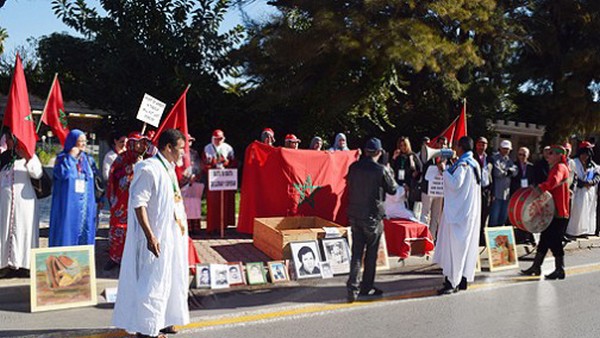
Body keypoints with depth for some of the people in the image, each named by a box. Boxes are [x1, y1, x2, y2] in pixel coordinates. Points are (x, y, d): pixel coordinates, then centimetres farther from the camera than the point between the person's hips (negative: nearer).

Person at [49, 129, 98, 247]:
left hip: (85, 206, 4)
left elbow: (94, 181, 15)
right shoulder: (62, 158, -2)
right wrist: (71, 157, -15)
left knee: (84, 234, 5)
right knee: (66, 232, -3)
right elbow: (63, 174, -21)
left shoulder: (88, 160, 11)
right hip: (67, 205, -4)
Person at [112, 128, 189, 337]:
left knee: (169, 279, 16)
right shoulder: (149, 169, -18)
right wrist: (150, 236, -25)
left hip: (170, 235, 10)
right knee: (152, 281, -1)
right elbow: (138, 203, -21)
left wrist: (180, 227, 19)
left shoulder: (169, 168, 10)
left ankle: (161, 320, 30)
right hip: (156, 237, -10)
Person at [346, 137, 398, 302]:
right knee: (371, 253, 11)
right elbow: (393, 189, -1)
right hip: (373, 216, -4)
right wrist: (389, 172, 12)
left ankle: (353, 285, -3)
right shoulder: (381, 170, -14)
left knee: (356, 252, 9)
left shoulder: (354, 167, -2)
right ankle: (367, 287, 19)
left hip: (354, 215, 4)